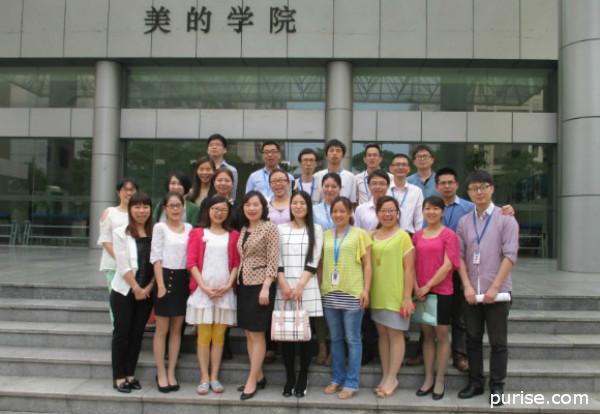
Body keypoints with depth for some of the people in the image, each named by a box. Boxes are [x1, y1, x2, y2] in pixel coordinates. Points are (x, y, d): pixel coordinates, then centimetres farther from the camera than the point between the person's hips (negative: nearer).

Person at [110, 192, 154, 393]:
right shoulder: (121, 233, -4)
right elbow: (123, 265, -10)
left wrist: (148, 288, -9)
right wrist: (136, 288, -11)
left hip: (146, 292, 3)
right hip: (124, 291, -3)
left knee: (137, 333, 9)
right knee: (122, 333, 3)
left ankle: (130, 374, 21)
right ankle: (119, 377, 13)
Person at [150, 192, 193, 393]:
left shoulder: (189, 228, 9)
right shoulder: (160, 227, -2)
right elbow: (156, 257, -6)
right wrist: (160, 285, -13)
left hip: (183, 279, 4)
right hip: (166, 277, -4)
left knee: (176, 329, 9)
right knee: (162, 329, 2)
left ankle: (171, 372, 18)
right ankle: (161, 373, 12)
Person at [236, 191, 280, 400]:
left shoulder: (270, 227, -7)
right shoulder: (243, 230, 13)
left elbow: (273, 261, -13)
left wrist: (266, 287, -19)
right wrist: (236, 282, 11)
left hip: (260, 284, -7)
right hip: (243, 284, 7)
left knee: (257, 334, -2)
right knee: (248, 333, 9)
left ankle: (252, 381, 5)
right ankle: (259, 376, 19)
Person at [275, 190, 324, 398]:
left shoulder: (316, 229, 6)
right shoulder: (281, 229, 9)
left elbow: (313, 262, -1)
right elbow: (277, 260, 4)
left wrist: (300, 286, -11)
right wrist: (284, 285, -9)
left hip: (307, 289, -1)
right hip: (284, 289, 1)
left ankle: (303, 378, 13)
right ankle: (289, 378, 14)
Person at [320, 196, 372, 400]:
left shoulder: (360, 234, 1)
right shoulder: (325, 235, 12)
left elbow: (367, 264, 0)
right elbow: (320, 264, 14)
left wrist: (366, 290, -8)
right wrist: (319, 287, 8)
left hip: (352, 293, -4)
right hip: (329, 293, 4)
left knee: (352, 339, 2)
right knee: (335, 339, 13)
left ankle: (351, 383, 11)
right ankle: (337, 379, 24)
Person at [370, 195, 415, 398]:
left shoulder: (403, 236, -7)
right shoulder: (372, 236, 7)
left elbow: (409, 269, -9)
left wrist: (407, 297, -13)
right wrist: (366, 291, 8)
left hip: (396, 295, -5)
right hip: (377, 294, 5)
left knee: (395, 335, 3)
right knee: (382, 334, 12)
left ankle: (392, 378, 14)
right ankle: (385, 376, 23)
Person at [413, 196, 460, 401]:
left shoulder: (448, 234, -6)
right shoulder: (417, 235, 8)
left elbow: (448, 265, -12)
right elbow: (413, 263, 8)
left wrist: (428, 286, -13)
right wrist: (416, 288, -5)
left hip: (442, 291, -4)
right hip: (422, 292, 4)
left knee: (441, 336, 5)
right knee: (427, 335, 11)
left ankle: (440, 381, 15)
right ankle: (428, 379, 21)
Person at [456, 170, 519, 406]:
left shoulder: (506, 219, -3)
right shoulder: (464, 222, 7)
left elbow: (510, 256, -9)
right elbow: (459, 256, 4)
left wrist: (494, 288, -14)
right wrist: (467, 286, -6)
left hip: (497, 291, -3)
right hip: (471, 292, 3)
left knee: (498, 341, 5)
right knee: (473, 339, 11)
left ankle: (497, 386, 17)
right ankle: (475, 383, 23)